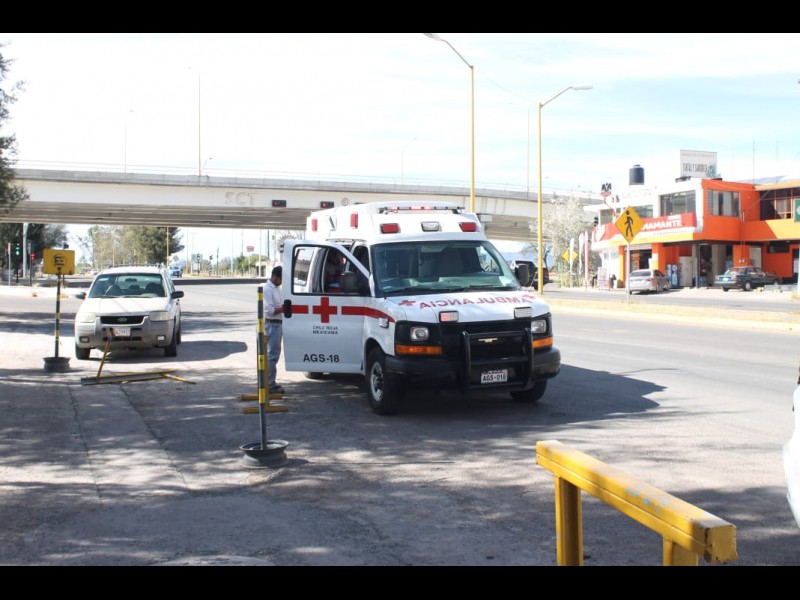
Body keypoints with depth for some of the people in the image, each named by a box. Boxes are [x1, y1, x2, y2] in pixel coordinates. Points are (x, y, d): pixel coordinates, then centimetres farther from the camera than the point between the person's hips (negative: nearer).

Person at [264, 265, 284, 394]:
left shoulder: (276, 288, 16)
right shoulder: (267, 289, -15)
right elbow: (269, 310, -21)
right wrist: (283, 308, -18)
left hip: (278, 324, 10)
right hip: (272, 325, -10)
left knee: (274, 354, 14)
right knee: (272, 355, -8)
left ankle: (271, 383, 21)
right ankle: (270, 385, -6)